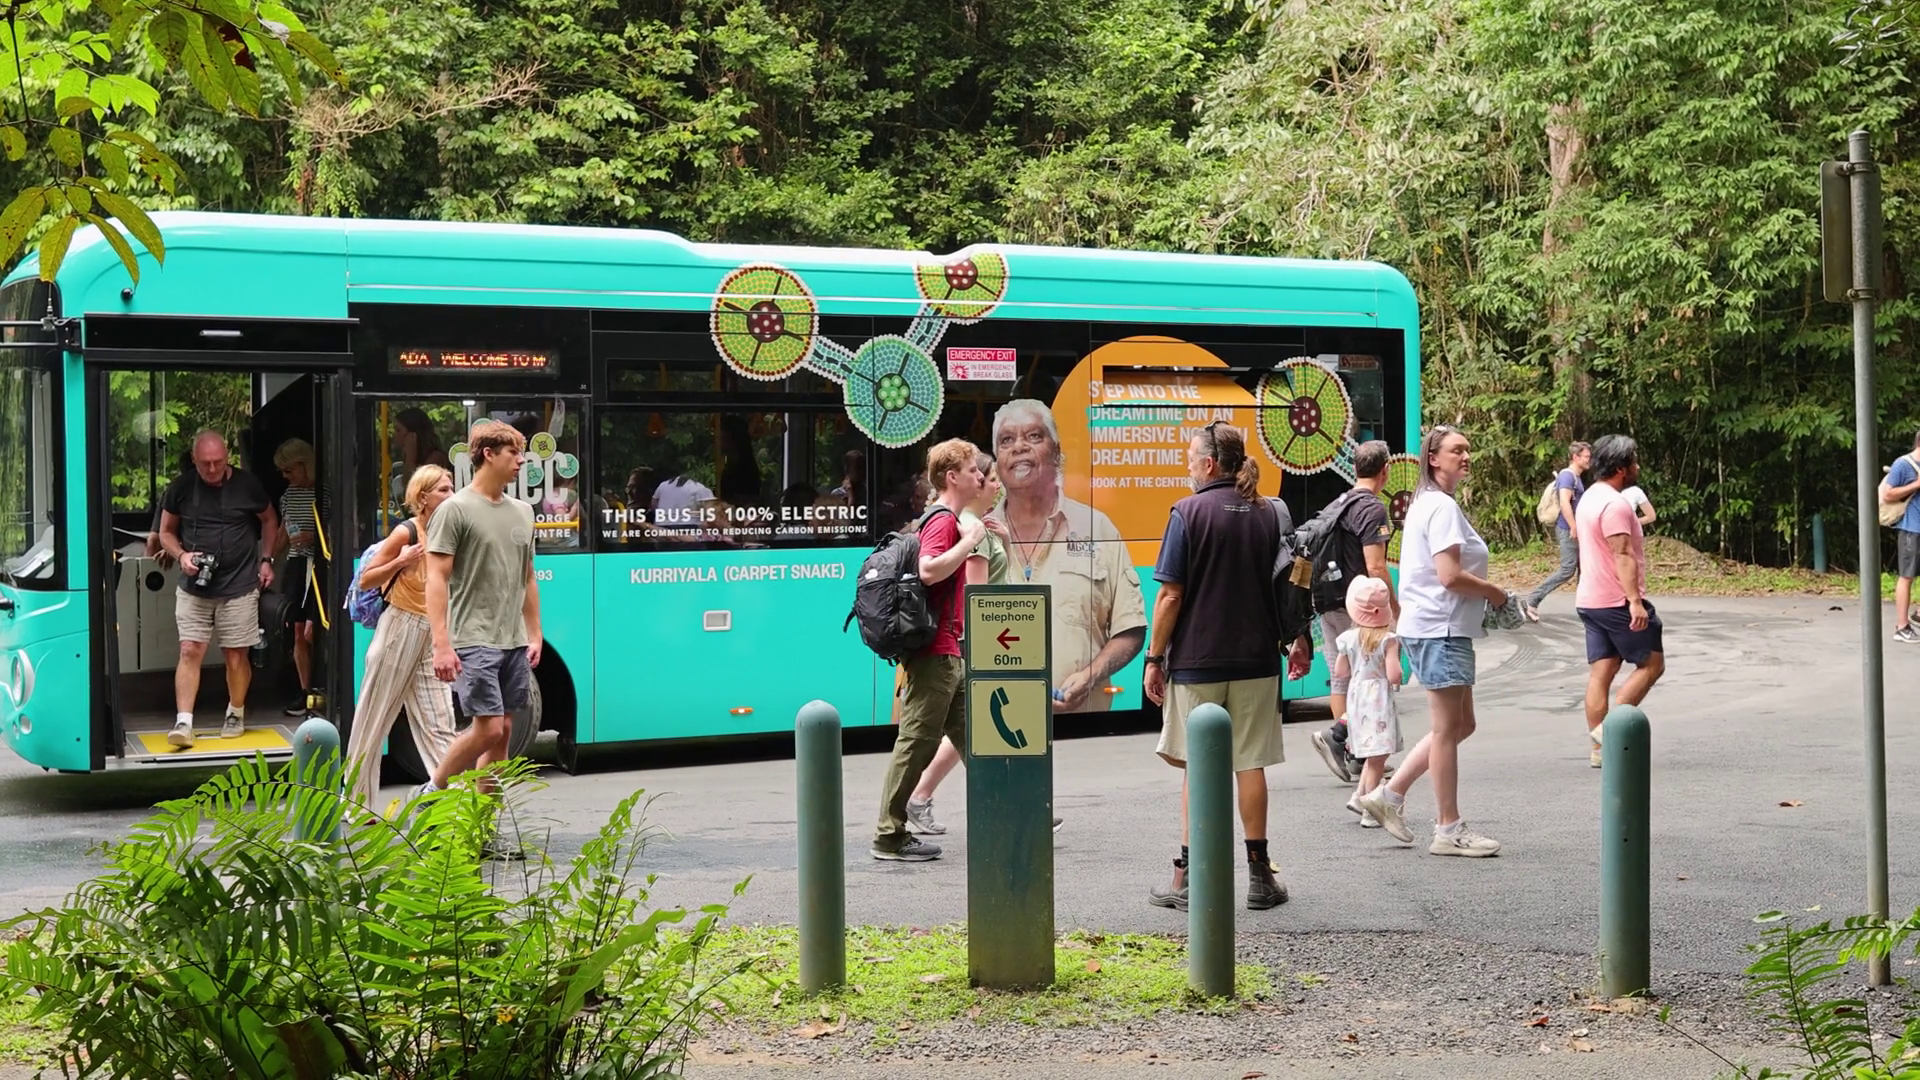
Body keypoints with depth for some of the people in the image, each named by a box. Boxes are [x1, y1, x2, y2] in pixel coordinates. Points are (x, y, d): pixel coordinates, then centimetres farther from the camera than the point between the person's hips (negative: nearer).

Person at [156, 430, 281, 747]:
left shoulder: (247, 485, -2)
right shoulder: (181, 489, 0)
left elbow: (269, 519, 14)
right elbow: (166, 531, 10)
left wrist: (265, 559, 7)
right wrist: (181, 555, -9)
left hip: (240, 587, 0)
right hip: (193, 588, 1)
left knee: (236, 655, 5)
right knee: (190, 651, -8)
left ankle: (236, 715, 25)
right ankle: (183, 722, -10)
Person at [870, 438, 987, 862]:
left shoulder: (948, 519, 17)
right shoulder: (943, 520, -14)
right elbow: (929, 570, -31)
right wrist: (969, 541, -21)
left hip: (949, 653, 10)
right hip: (934, 654, -10)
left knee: (970, 736, 14)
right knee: (917, 742, -5)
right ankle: (890, 837, 1)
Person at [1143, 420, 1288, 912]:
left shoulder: (1190, 512, -9)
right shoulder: (1267, 514, 6)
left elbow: (1171, 596, -11)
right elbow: (1281, 589, 12)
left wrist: (1155, 658, -4)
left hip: (1197, 661, -4)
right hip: (1256, 660, 4)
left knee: (1197, 768, 4)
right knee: (1250, 764, 8)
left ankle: (1187, 879, 7)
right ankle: (1259, 875, 11)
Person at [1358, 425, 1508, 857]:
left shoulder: (1426, 503, 17)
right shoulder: (1443, 507, -15)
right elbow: (1450, 576, -23)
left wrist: (1482, 593, 14)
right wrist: (1493, 592, -8)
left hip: (1437, 628, 10)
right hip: (1439, 628, -10)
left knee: (1459, 724, 16)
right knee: (1448, 728, -3)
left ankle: (1390, 793, 17)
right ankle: (1449, 830, 3)